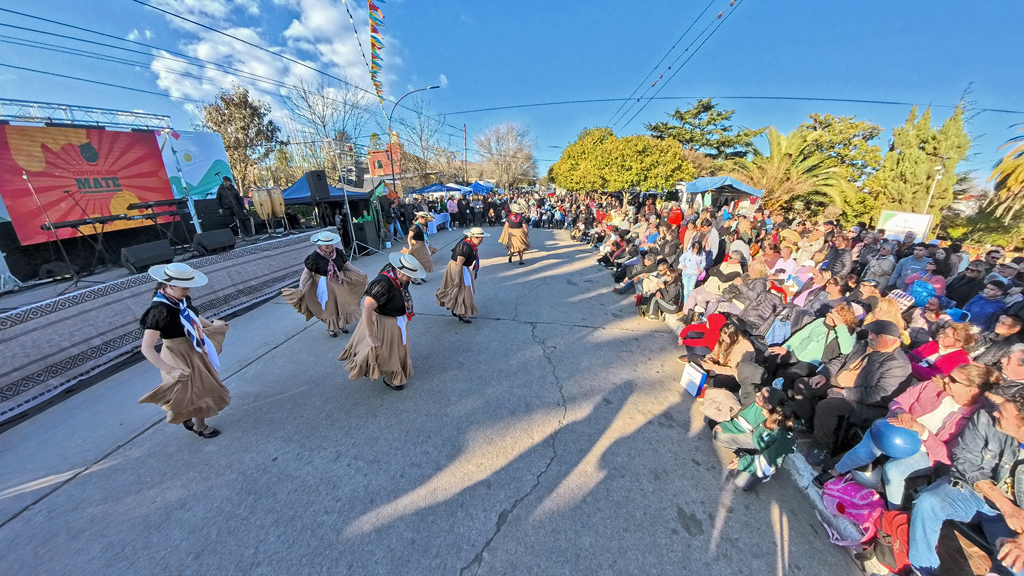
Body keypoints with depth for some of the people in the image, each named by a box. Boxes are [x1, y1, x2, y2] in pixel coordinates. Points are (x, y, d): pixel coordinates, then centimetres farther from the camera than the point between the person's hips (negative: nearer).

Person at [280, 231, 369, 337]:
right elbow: (306, 272, -14)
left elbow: (347, 265, 6)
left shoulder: (338, 252, -8)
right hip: (324, 285, -4)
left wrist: (360, 273, 10)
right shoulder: (314, 257, -20)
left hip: (339, 283, 4)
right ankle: (331, 328, 33)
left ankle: (342, 325, 38)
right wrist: (301, 288, -19)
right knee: (329, 307, 12)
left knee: (343, 305, 15)